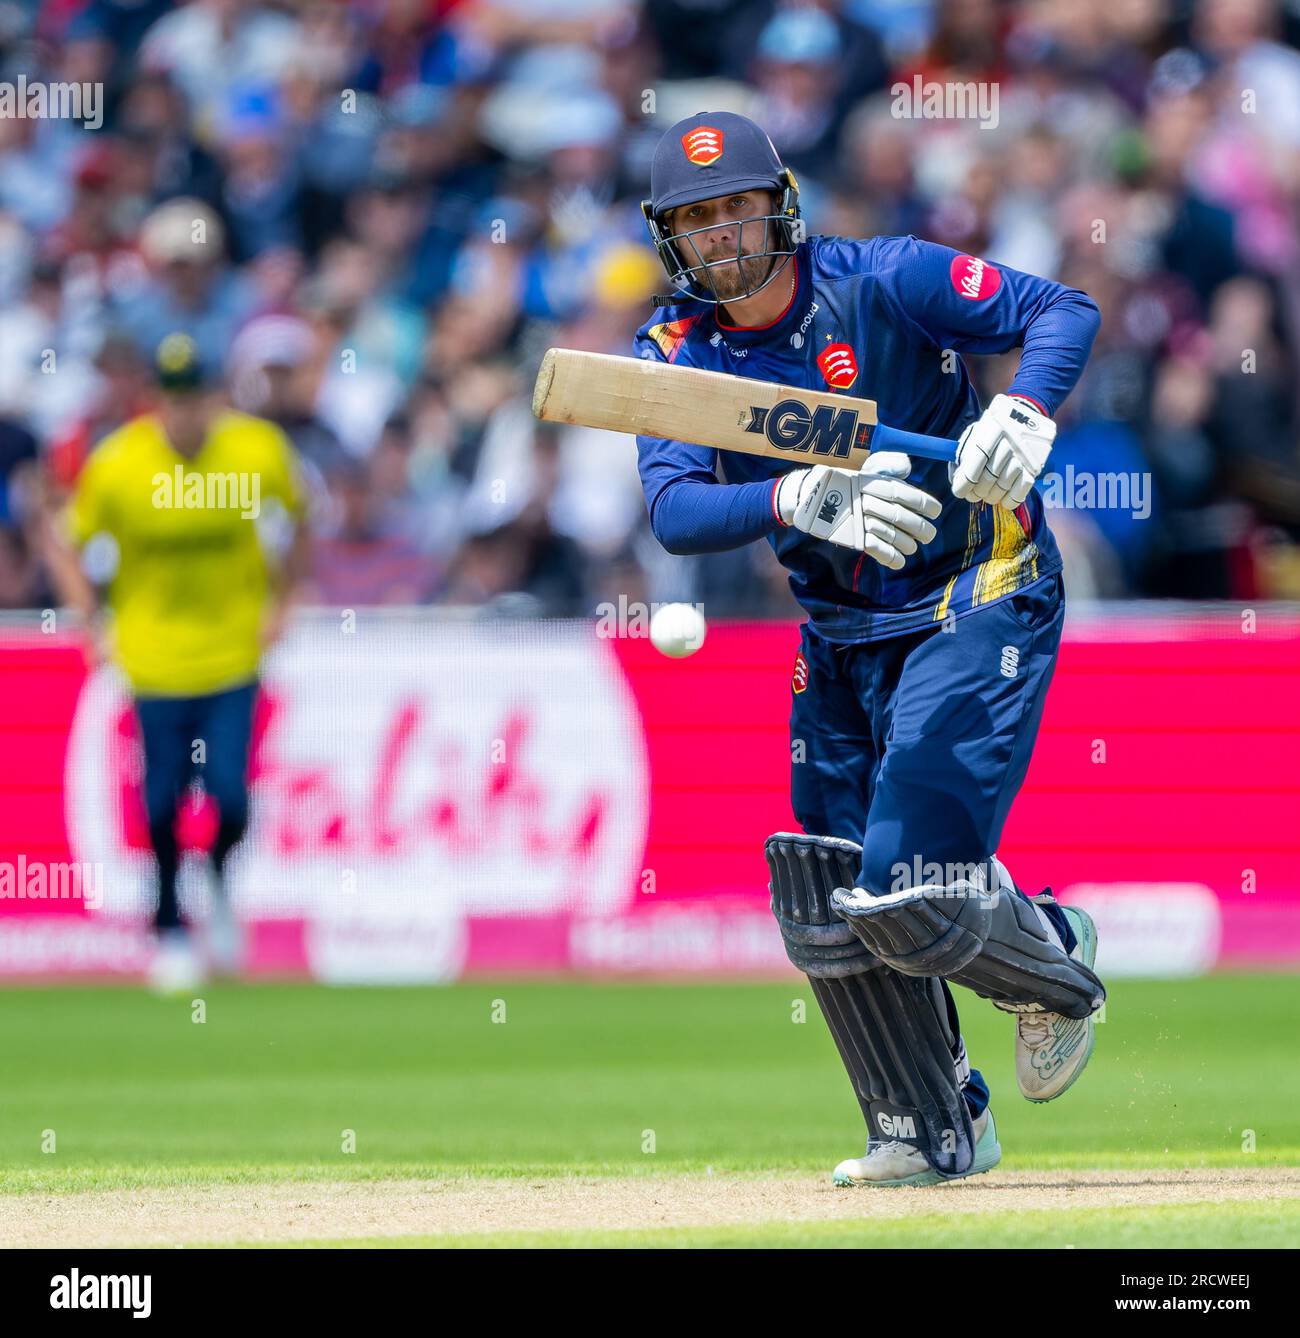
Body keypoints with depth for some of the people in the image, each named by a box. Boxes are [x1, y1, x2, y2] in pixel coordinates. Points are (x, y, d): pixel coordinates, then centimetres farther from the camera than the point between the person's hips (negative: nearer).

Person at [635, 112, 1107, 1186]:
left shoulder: (880, 283, -14)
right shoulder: (677, 349, -3)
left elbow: (1064, 310, -14)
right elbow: (674, 508, -18)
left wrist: (1024, 413, -34)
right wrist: (801, 499, -36)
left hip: (978, 603, -6)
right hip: (841, 639, 6)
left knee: (910, 895, -16)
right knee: (830, 913, 4)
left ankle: (1056, 967, 16)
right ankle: (937, 1133, 23)